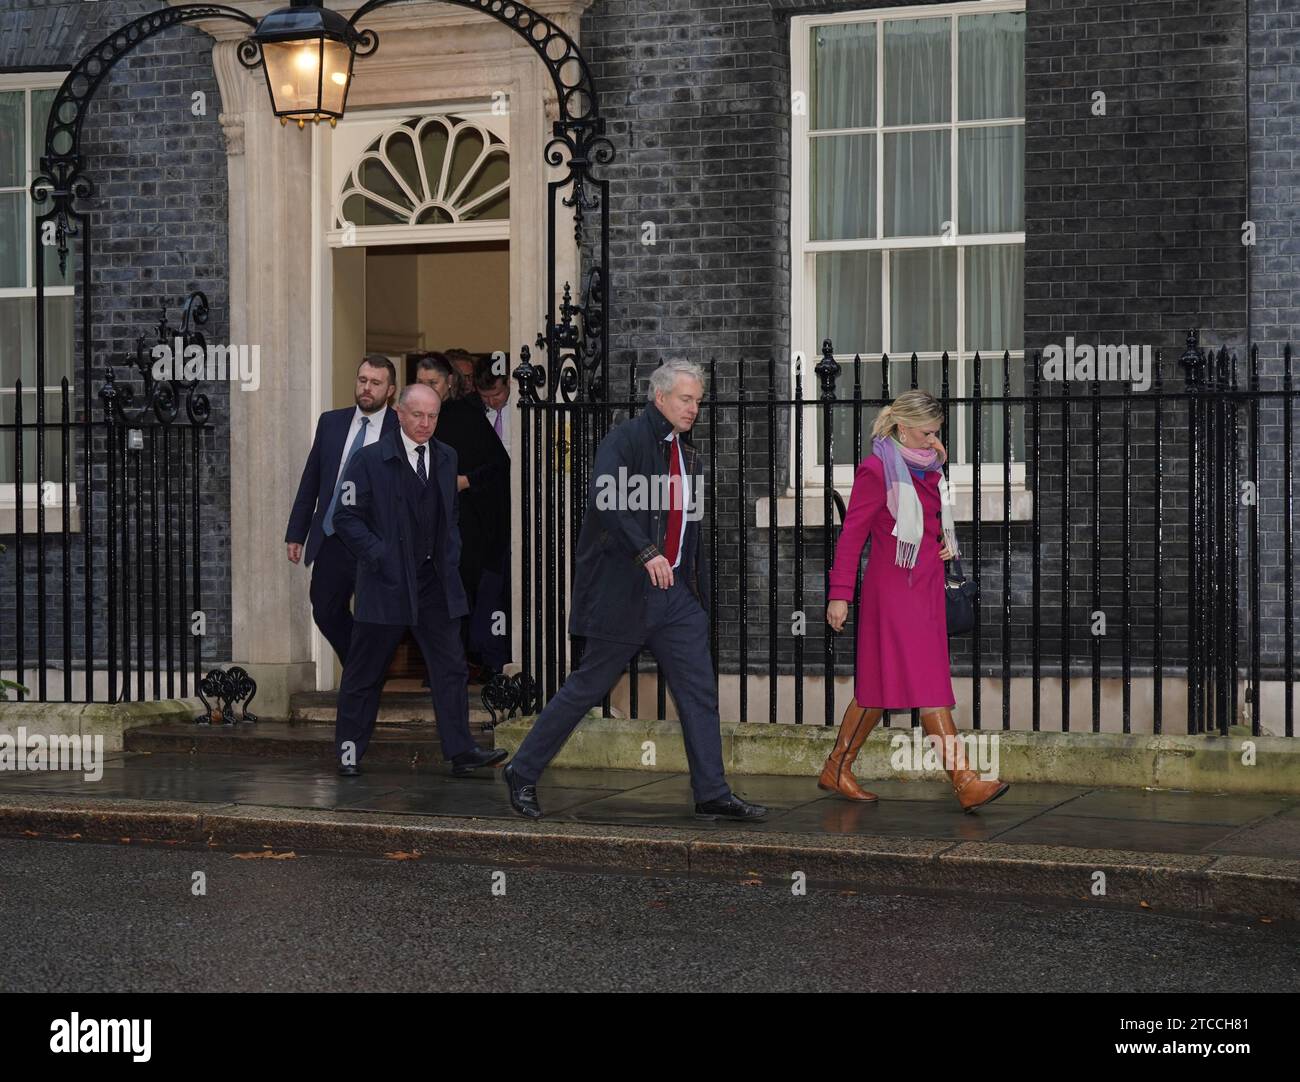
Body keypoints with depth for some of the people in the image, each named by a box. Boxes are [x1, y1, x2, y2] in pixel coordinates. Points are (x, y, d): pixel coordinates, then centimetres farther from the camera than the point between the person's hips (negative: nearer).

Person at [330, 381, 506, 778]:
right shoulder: (370, 460, -5)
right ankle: (349, 751, 15)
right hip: (387, 581, -4)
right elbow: (347, 518, -6)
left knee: (450, 667, -1)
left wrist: (451, 557, 10)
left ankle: (461, 751, 0)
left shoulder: (445, 458, 11)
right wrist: (379, 557, -14)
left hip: (435, 581, 4)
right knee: (365, 671, 4)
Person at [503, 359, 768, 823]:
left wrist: (699, 591, 17)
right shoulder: (626, 439, -9)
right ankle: (523, 773, 12)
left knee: (700, 693, 3)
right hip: (624, 590, -8)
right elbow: (604, 499, -26)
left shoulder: (687, 456, 17)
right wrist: (646, 553, -34)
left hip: (675, 592, 8)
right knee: (587, 687, 0)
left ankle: (712, 794, 7)